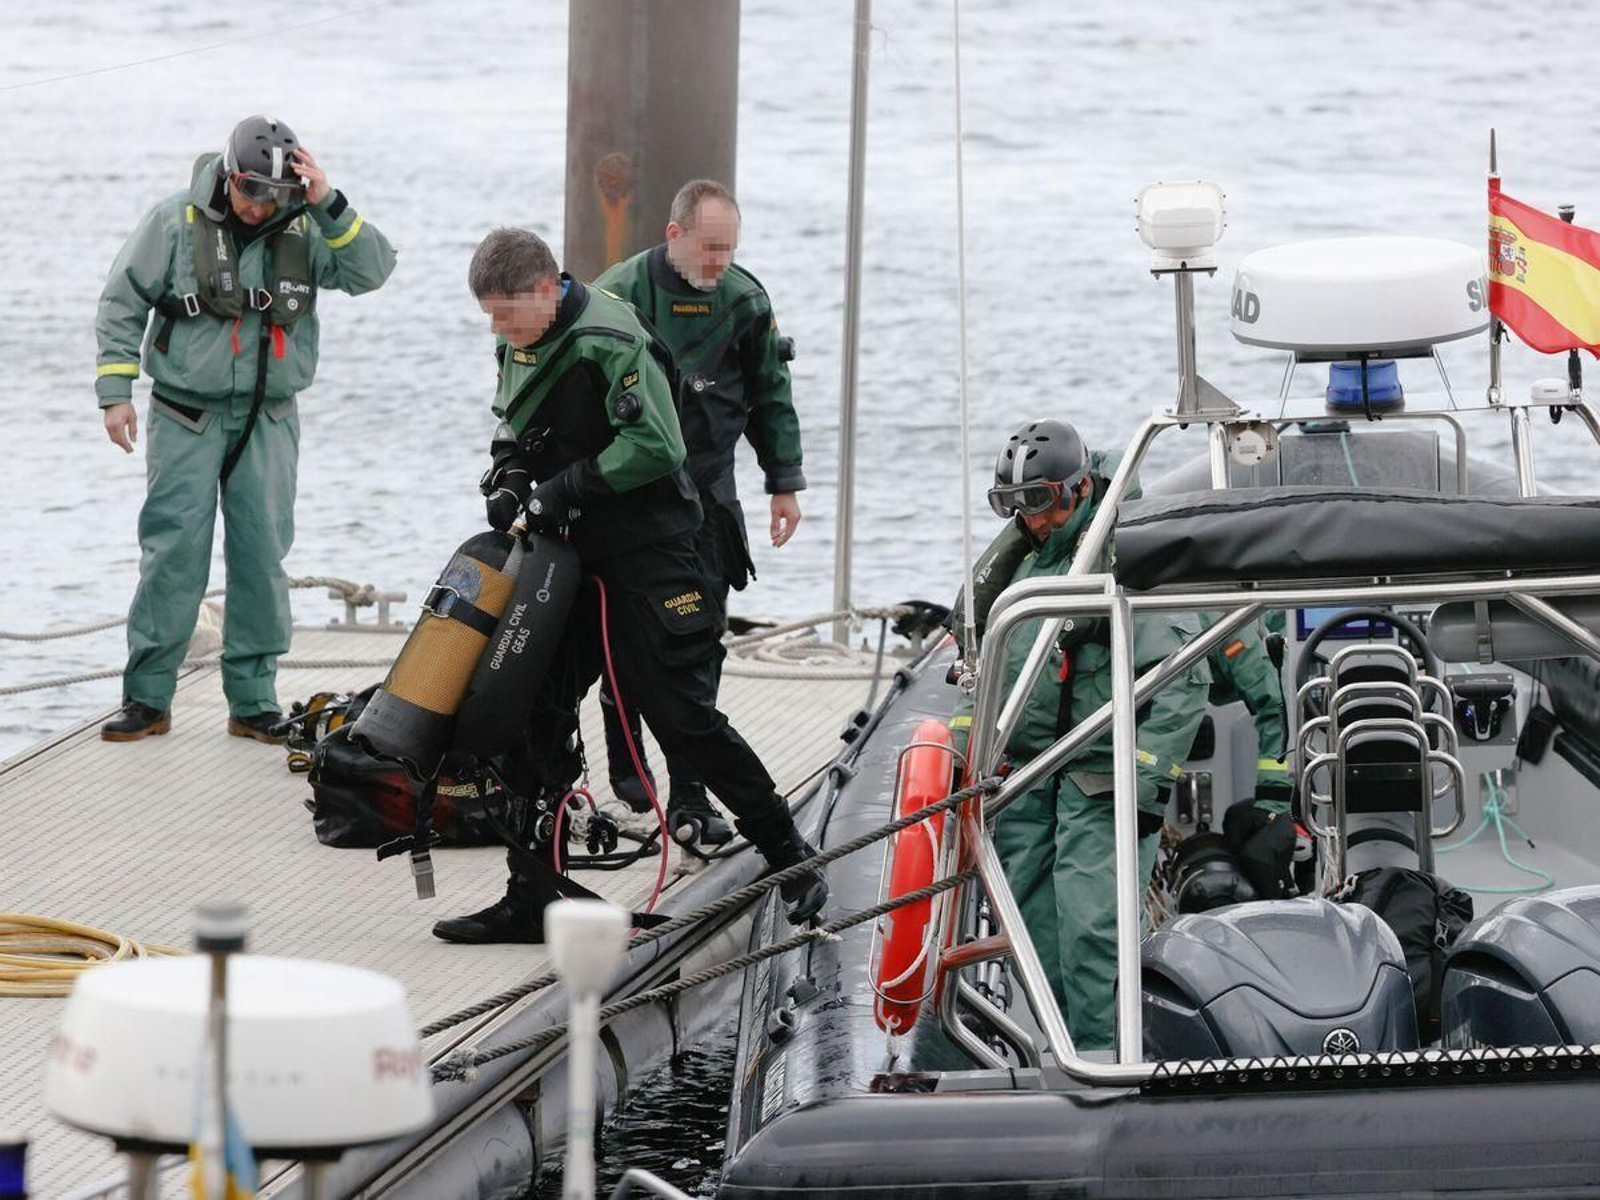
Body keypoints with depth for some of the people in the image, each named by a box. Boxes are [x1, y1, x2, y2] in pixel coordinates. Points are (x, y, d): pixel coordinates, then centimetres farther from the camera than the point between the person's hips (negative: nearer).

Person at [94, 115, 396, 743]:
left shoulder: (306, 231, 0)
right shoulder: (176, 222, -5)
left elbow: (372, 271, -10)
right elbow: (122, 302, 0)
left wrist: (330, 207, -20)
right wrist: (115, 391, -4)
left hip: (268, 419, 2)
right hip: (186, 414, -2)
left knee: (262, 552, 3)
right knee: (173, 550, -7)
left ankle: (253, 699, 11)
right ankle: (147, 696, -1)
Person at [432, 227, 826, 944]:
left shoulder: (610, 341, -19)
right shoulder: (519, 345, 9)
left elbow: (655, 447, -25)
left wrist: (566, 487, -20)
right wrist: (509, 475, 5)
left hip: (647, 553, -8)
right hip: (570, 555, 8)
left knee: (682, 716, -7)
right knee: (536, 713, 3)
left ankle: (792, 861, 7)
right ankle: (530, 899, 8)